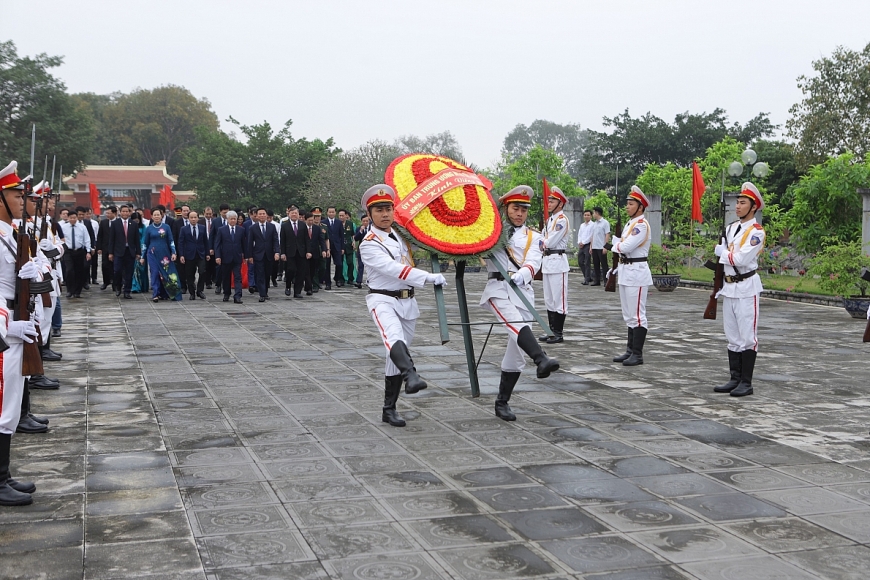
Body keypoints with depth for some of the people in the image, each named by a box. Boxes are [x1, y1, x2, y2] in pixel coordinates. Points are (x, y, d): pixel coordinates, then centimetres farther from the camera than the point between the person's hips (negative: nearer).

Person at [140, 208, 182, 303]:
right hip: (153, 254, 0)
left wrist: (173, 253, -7)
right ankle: (155, 294, -4)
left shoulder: (166, 227, 3)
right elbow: (145, 243, 8)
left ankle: (164, 294, 11)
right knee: (155, 273, -5)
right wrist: (142, 257, 7)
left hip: (165, 254, 0)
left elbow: (171, 241, 3)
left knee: (166, 273, 0)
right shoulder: (149, 228, 4)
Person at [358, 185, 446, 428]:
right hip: (383, 300, -6)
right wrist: (430, 278, -27)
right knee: (394, 338, -35)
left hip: (408, 301, 6)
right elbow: (394, 269, -22)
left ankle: (389, 409, 16)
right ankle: (411, 376, -61)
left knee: (396, 355, 9)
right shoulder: (369, 245, -10)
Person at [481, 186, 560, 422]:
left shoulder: (533, 237, 16)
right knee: (515, 324, -34)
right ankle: (542, 360, -56)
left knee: (516, 351, 2)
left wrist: (521, 276, -24)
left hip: (522, 293, 3)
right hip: (498, 289, -3)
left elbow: (533, 263, -2)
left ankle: (502, 402, 12)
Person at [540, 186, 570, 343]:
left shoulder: (562, 220, -12)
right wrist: (544, 243, -5)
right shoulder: (550, 219, 16)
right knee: (549, 299, 14)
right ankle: (552, 330, 22)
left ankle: (558, 333, 0)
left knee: (559, 299, -4)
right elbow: (545, 239, 16)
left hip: (557, 261, -10)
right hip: (547, 260, 10)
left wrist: (542, 242, 0)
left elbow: (551, 242, -17)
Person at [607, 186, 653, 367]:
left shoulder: (641, 225, -14)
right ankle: (630, 350, 21)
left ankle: (637, 354, -2)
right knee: (629, 315, 14)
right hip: (625, 271, 10)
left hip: (636, 272, -10)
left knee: (637, 315, -6)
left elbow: (626, 247, -20)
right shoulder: (629, 224, 15)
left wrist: (611, 246, -6)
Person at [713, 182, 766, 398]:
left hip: (746, 287, -8)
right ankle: (735, 379, 19)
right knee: (732, 337, 11)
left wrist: (725, 253, -3)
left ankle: (746, 382, 1)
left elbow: (741, 259, -19)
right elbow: (720, 251, 9)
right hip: (729, 285, 8)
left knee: (747, 337, -3)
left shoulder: (756, 232, -10)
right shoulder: (731, 228, 13)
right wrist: (731, 254, -9)